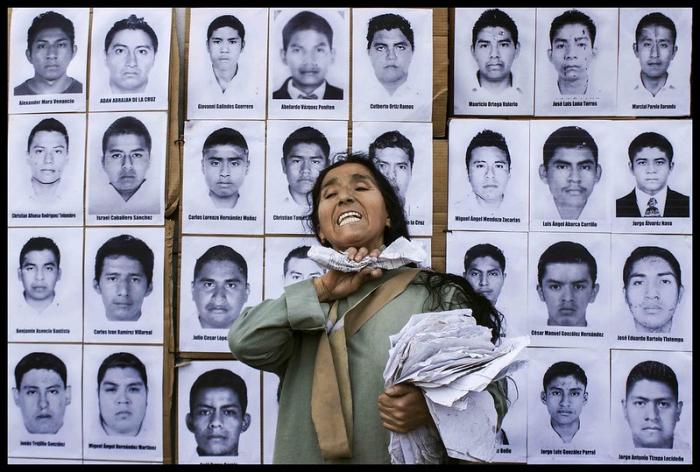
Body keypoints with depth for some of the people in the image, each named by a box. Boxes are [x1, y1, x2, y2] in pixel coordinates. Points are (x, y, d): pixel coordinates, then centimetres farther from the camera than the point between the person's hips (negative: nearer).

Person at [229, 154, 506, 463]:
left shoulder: (437, 296, -9)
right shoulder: (308, 304, 1)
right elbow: (245, 343, -13)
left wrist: (431, 407, -26)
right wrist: (322, 291, -16)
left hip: (408, 457, -2)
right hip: (307, 455, 3)